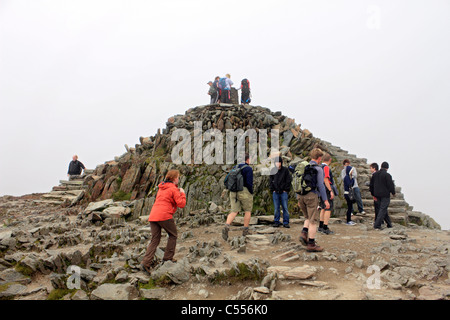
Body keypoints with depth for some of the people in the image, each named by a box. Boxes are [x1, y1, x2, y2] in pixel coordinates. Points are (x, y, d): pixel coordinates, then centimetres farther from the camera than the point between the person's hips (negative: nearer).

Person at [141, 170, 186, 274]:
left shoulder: (161, 188, 22)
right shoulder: (173, 189, -3)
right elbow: (181, 204, -8)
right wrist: (182, 193, 8)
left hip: (153, 216, 7)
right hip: (164, 216, -7)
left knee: (155, 240, 9)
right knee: (173, 235, 14)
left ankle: (146, 261, -2)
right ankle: (168, 258, 16)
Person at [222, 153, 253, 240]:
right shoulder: (249, 169, -9)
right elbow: (249, 183, -17)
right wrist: (251, 194, -5)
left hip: (234, 193, 5)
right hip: (245, 192, -5)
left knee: (234, 212, 5)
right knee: (248, 211, 13)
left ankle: (226, 227, -19)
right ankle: (245, 231, 18)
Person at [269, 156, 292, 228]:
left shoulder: (285, 170, 1)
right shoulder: (273, 170, 7)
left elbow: (289, 180, 1)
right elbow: (270, 181, 11)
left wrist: (286, 189, -4)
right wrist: (272, 189, 3)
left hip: (283, 192, -2)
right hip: (275, 192, 2)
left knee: (285, 207, 0)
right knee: (276, 208, 6)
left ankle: (286, 222, 7)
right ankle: (276, 222, 14)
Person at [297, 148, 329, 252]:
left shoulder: (304, 167, 13)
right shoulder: (318, 169, -7)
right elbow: (320, 185, -12)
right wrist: (325, 200, -8)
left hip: (301, 196, 7)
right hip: (311, 195, -7)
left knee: (308, 217, 23)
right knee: (313, 220, 2)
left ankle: (304, 233, 2)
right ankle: (311, 244, 5)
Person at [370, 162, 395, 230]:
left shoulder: (375, 174, 8)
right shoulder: (387, 175, -14)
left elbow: (371, 185, 13)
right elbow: (391, 185, -13)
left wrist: (374, 194, 20)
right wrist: (393, 193, 6)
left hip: (377, 195, 7)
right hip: (385, 195, -7)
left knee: (383, 209, 17)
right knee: (383, 209, -3)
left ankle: (389, 223, 27)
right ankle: (377, 225, -8)